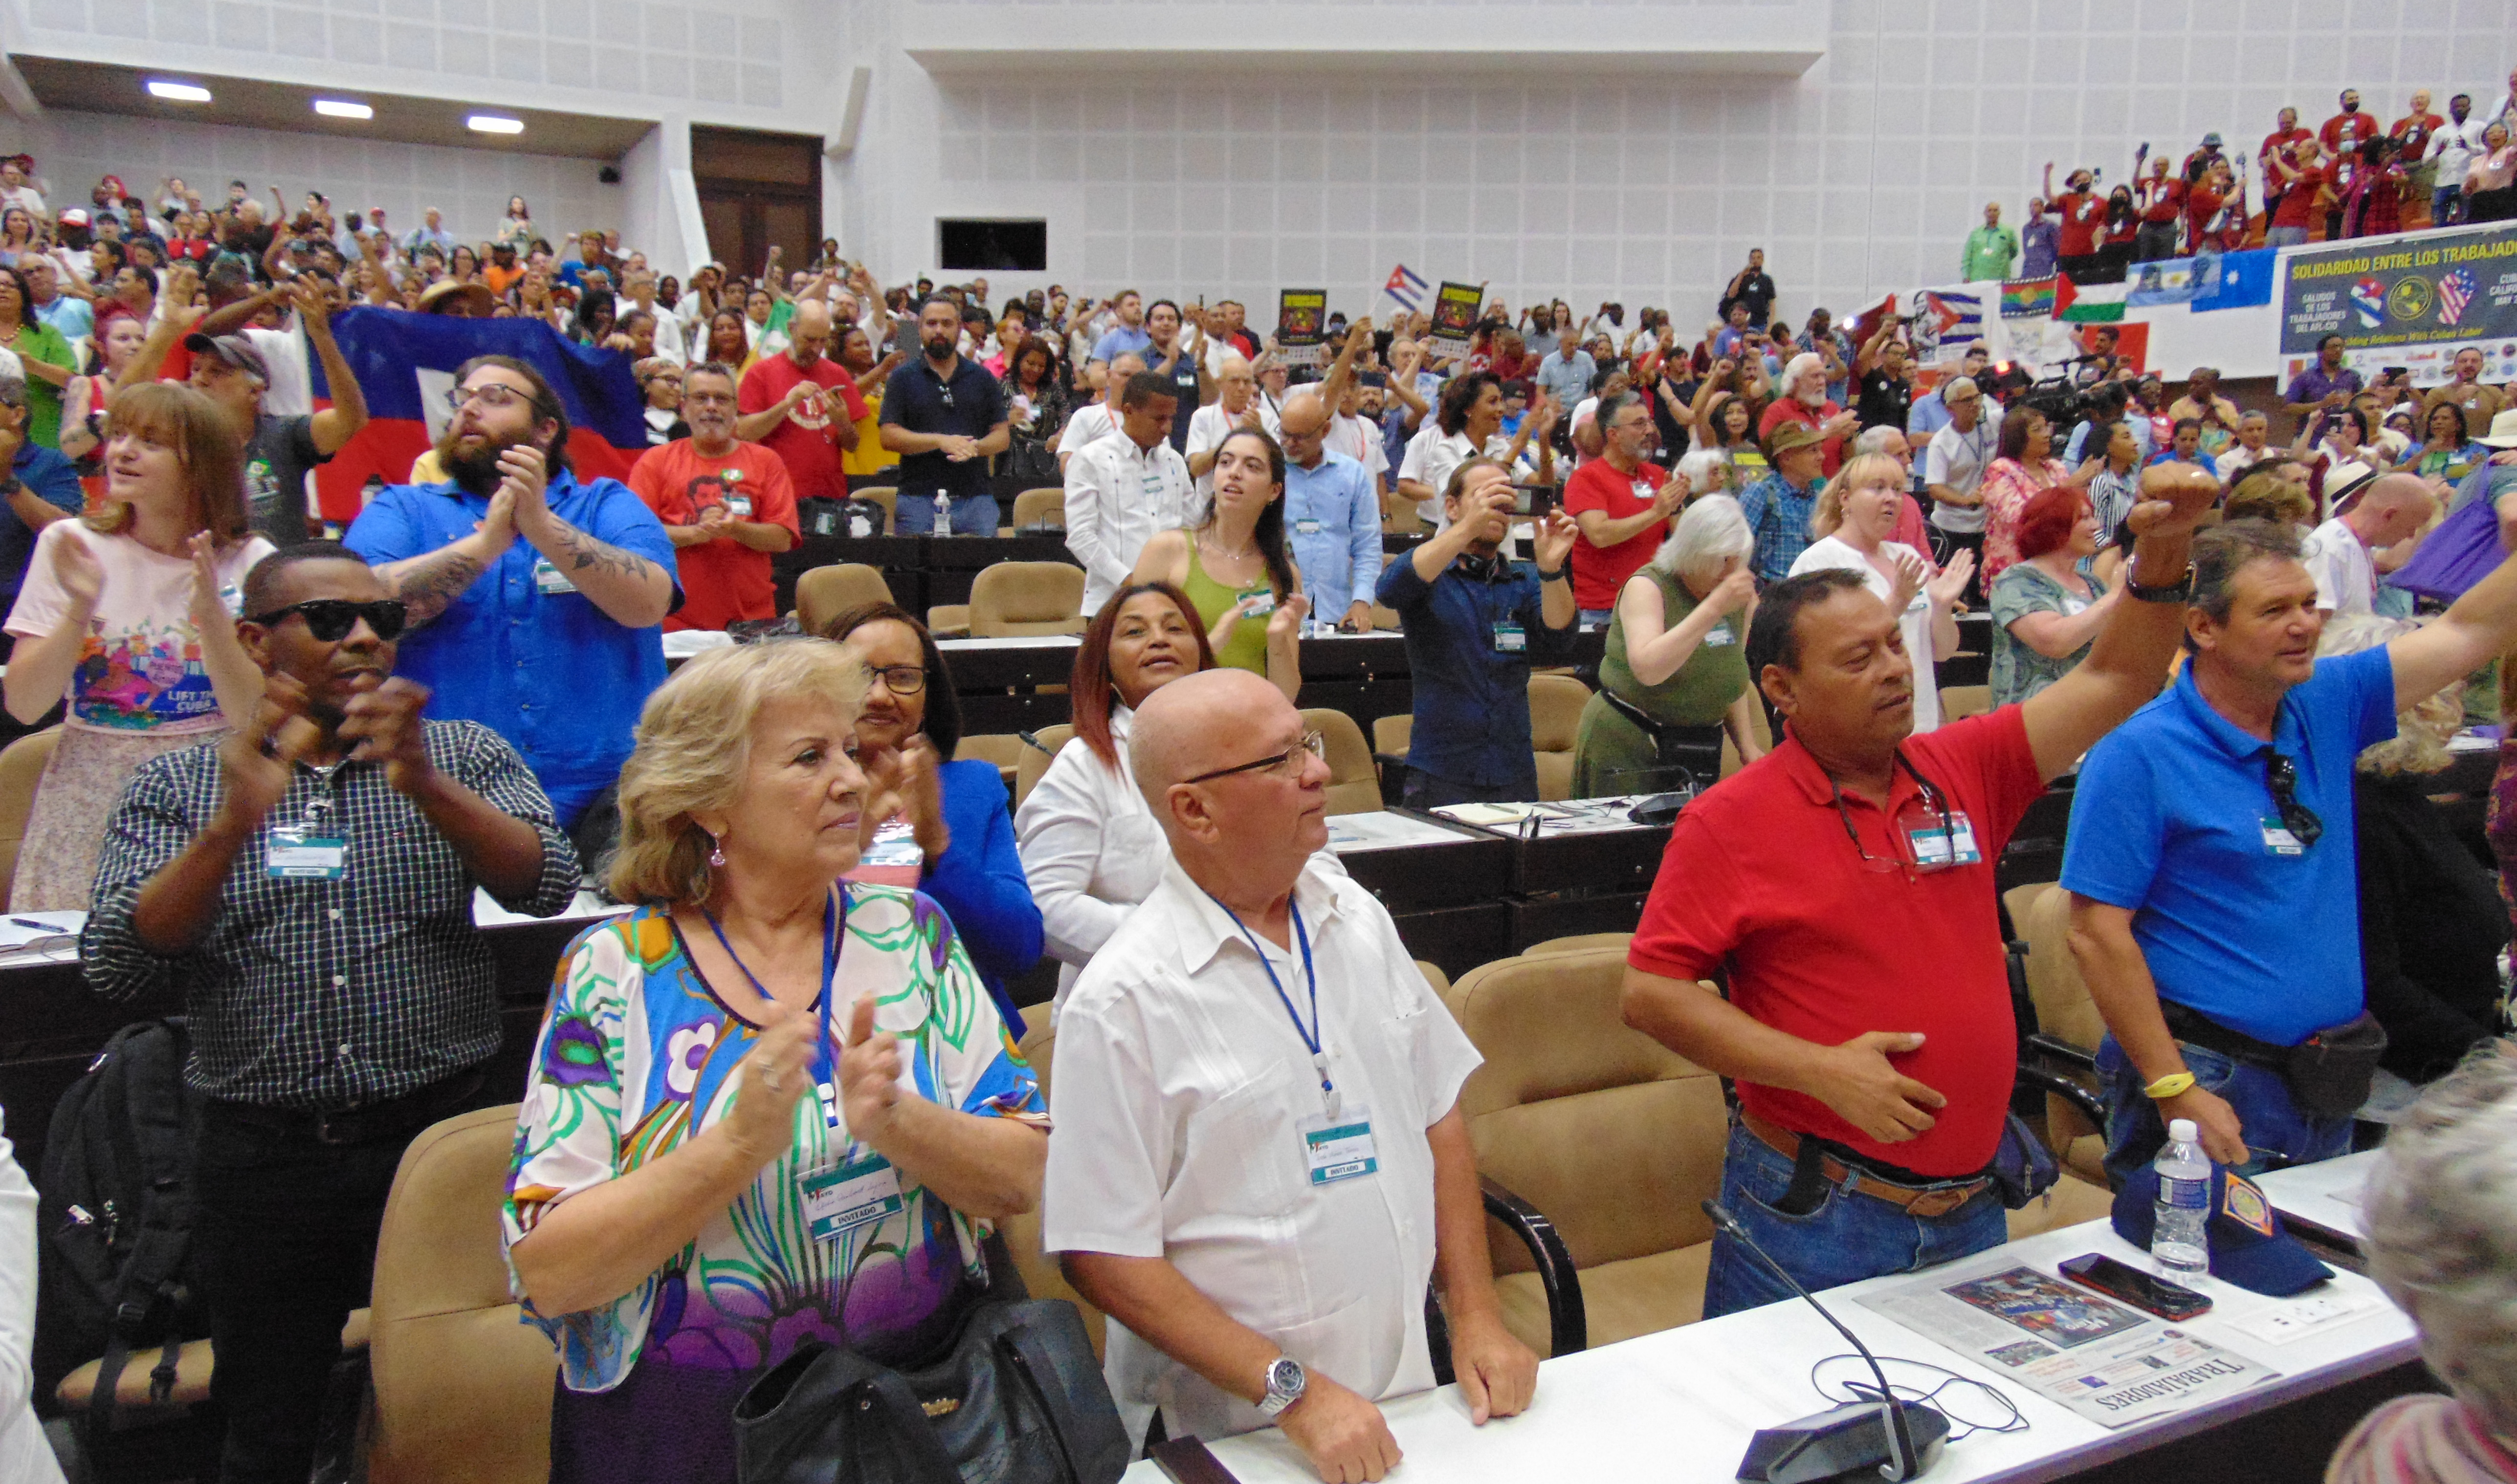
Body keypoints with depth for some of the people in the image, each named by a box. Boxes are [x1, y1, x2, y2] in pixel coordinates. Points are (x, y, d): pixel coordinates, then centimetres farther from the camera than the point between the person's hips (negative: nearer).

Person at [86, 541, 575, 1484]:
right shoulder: (176, 786, 6)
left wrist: (423, 783, -27)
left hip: (437, 1134, 0)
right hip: (262, 1156, 1)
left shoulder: (462, 756, 5)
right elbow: (115, 966, -6)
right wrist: (235, 822, -21)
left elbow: (547, 884, -11)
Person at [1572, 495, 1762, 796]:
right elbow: (1647, 670, -31)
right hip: (1628, 751, -5)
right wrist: (1716, 606, -32)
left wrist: (1747, 746, 11)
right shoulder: (1646, 587, -13)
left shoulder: (1741, 599, 6)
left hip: (1698, 754, 6)